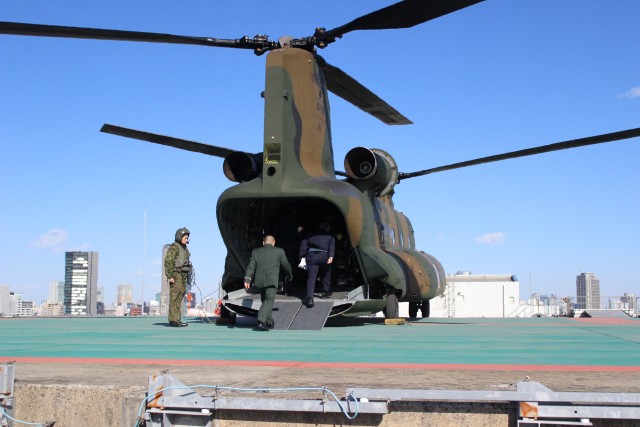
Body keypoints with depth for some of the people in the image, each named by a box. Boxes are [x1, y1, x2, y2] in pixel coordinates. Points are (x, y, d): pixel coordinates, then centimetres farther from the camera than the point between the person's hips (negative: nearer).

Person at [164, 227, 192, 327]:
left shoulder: (183, 248, 19)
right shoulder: (174, 247, -9)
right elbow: (168, 262, -16)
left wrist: (186, 277, 18)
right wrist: (170, 277, -21)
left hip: (183, 276, 9)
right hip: (176, 275, -9)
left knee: (180, 297, 8)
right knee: (175, 297, -10)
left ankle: (176, 320, 11)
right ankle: (174, 320, -12)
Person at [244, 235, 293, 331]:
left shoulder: (256, 251, 14)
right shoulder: (279, 251, 8)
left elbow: (251, 266, 5)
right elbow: (286, 265, 13)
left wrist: (247, 280, -1)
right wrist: (289, 275, 31)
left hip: (259, 280, 4)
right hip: (272, 280, -4)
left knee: (265, 300, 19)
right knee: (269, 300, -9)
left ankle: (269, 322, 24)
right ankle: (261, 321, -27)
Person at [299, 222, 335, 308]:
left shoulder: (311, 235, 22)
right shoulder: (330, 237, 16)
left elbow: (303, 244, 11)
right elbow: (332, 247, -2)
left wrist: (302, 256, 10)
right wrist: (331, 257, -14)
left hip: (312, 255, 1)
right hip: (324, 256, -1)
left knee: (311, 278, -6)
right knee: (326, 274, 27)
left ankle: (309, 298, -20)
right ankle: (326, 292, 33)